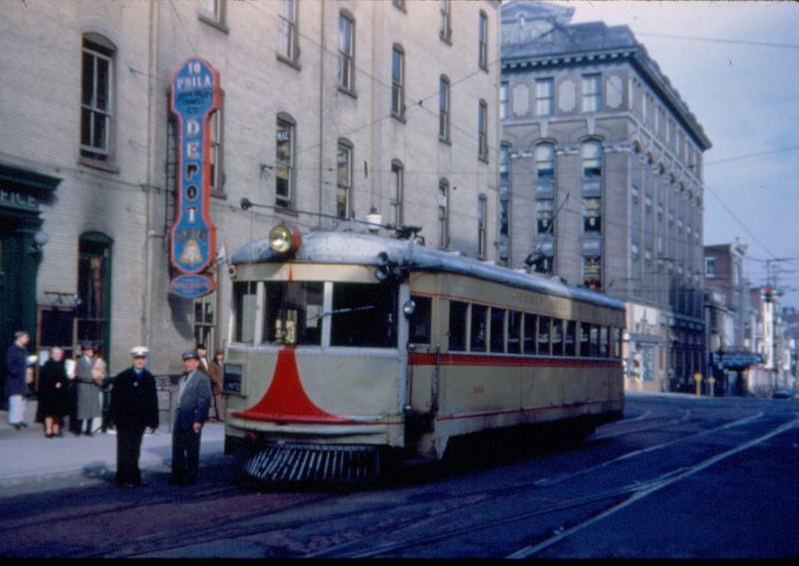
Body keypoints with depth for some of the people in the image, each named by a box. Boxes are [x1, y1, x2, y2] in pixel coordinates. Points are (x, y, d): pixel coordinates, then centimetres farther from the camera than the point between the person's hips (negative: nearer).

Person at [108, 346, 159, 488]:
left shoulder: (149, 379, 7)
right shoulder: (122, 377, 0)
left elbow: (153, 400, 7)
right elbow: (114, 398, -1)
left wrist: (154, 420, 3)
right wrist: (113, 417, -7)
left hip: (140, 421, 2)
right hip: (124, 419, -2)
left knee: (135, 450, 7)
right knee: (124, 450, -1)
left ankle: (133, 477, 14)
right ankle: (124, 478, 2)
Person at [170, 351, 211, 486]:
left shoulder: (201, 379, -9)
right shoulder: (183, 378, 15)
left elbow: (205, 401, -13)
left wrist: (199, 420, -17)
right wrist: (178, 414, 12)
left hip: (192, 419, -7)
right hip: (180, 418, 7)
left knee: (192, 450, 1)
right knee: (177, 449, 10)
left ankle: (190, 477, 9)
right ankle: (177, 475, 19)